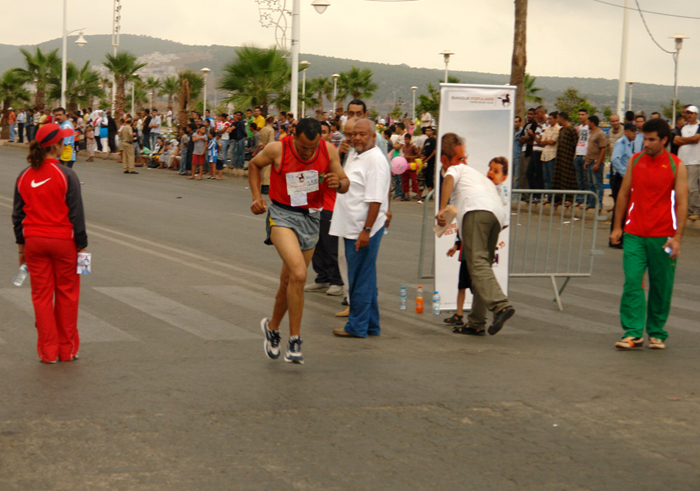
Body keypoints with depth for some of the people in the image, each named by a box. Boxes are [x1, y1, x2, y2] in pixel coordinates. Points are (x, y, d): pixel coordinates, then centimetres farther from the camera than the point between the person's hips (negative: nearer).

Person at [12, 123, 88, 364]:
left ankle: (47, 351, 11)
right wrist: (81, 244, -3)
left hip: (34, 242, 3)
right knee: (66, 294, 9)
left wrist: (21, 245, 15)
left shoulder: (24, 177, 1)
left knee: (41, 295, 8)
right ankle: (67, 349, 16)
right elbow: (76, 214, -11)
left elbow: (18, 214, 7)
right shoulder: (66, 175, -12)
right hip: (63, 241, -3)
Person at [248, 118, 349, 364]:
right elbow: (254, 165, 7)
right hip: (282, 215, -4)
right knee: (298, 273, -24)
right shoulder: (277, 149, -13)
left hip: (311, 218, 4)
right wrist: (256, 196, -3)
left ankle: (272, 326, 38)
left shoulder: (328, 150, -6)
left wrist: (338, 183, -20)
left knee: (289, 281, 11)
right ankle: (294, 341, -16)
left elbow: (345, 183, 3)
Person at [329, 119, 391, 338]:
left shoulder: (375, 160, -16)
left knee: (361, 279, -4)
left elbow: (375, 199, -22)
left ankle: (357, 326, 3)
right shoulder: (354, 155, 15)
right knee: (364, 279, 14)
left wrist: (366, 230, -24)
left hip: (364, 229, -10)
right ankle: (370, 325, 22)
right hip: (351, 227, 10)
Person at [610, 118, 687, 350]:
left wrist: (677, 237, -11)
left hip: (663, 237, -2)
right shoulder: (634, 161, 7)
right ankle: (633, 333, -6)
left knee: (661, 287, 5)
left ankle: (656, 333, 18)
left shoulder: (676, 166, -2)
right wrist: (617, 227, 10)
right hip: (634, 235, 2)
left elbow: (682, 202, -4)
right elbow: (623, 194, 13)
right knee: (632, 282, -7)